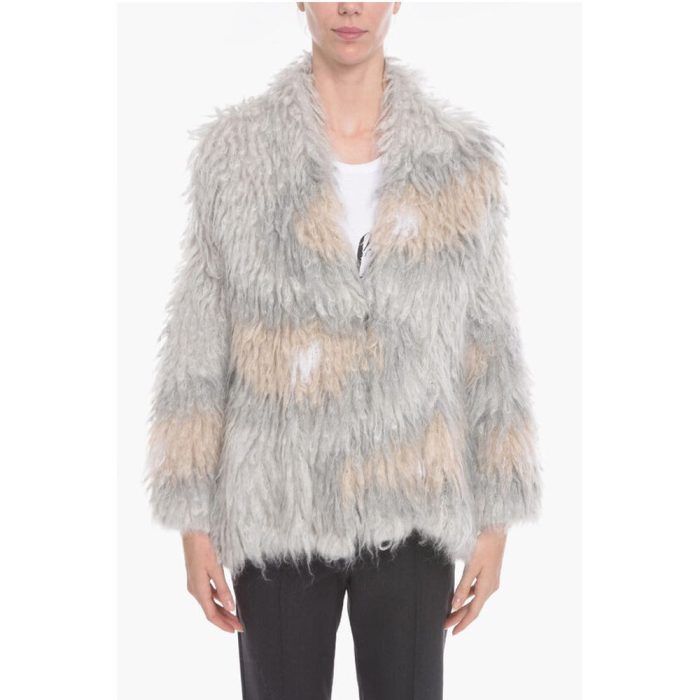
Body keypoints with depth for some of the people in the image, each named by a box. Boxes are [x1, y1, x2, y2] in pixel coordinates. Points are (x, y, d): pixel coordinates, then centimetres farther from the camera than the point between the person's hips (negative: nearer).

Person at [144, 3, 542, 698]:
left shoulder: (460, 156, 0)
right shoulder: (235, 148, -2)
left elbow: (489, 346, 3)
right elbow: (198, 346, -1)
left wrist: (495, 519, 2)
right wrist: (194, 519, -2)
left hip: (412, 508, 1)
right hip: (277, 508, 0)